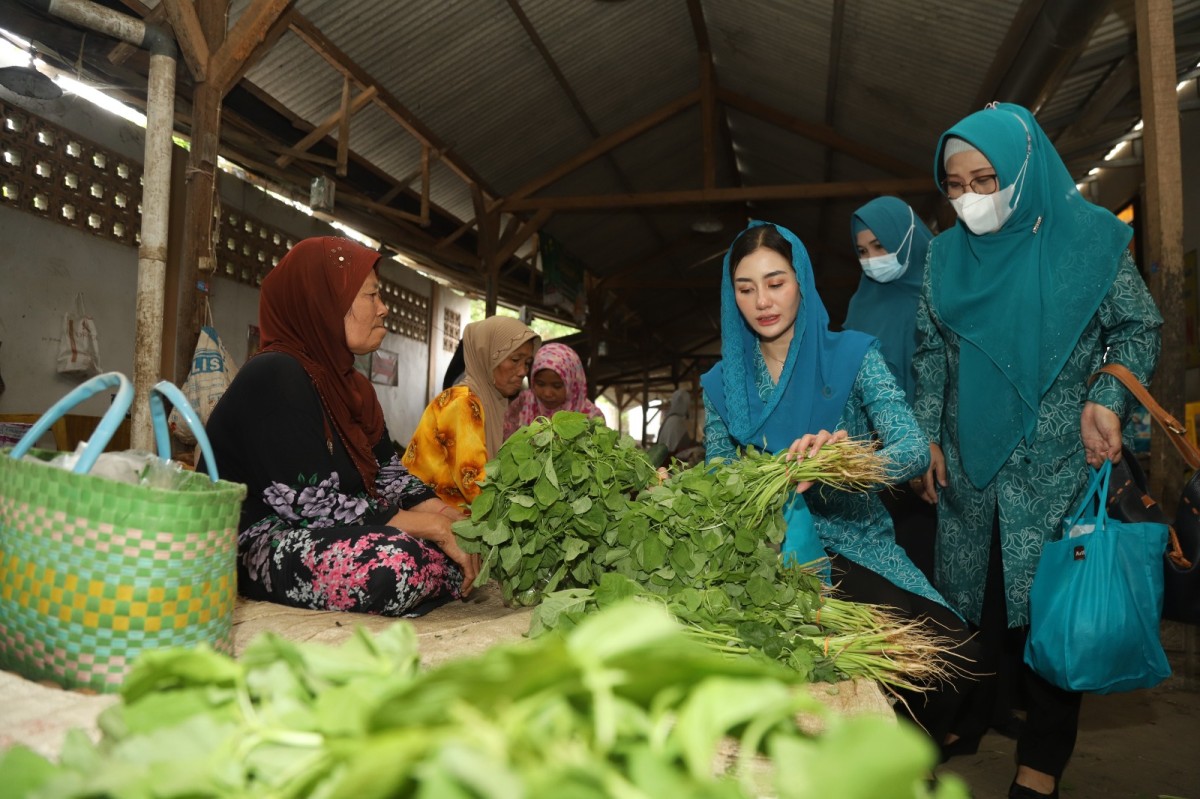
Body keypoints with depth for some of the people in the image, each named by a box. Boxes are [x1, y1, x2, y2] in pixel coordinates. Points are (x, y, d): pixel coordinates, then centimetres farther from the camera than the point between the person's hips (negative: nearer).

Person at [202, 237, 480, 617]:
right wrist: (431, 526, -21)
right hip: (259, 546, -9)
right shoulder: (274, 376, -17)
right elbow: (313, 506, -24)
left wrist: (443, 513, -10)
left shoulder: (349, 383, 13)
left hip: (328, 533, 9)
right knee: (398, 561, -35)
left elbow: (388, 475, 9)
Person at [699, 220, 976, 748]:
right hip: (767, 555, 2)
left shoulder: (852, 356, -2)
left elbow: (913, 448, -14)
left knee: (947, 646, -25)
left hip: (854, 545, -1)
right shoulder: (721, 383, 6)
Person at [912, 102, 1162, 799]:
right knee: (971, 592, 10)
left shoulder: (1089, 237, -4)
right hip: (968, 463, 3)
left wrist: (1106, 400, -14)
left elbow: (1138, 329, 2)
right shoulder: (947, 255, 6)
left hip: (1058, 464, -3)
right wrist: (930, 437, 5)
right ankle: (970, 718, 28)